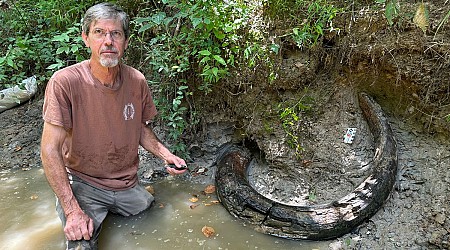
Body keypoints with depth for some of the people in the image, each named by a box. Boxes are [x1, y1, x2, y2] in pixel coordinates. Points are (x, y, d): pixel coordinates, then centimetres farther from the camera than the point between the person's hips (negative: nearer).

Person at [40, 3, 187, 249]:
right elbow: (50, 150, -19)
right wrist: (72, 210, -23)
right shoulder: (64, 82, -20)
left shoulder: (137, 81, -7)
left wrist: (165, 155, -8)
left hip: (127, 184, 4)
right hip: (82, 184, -4)